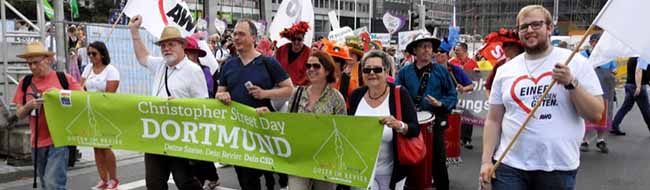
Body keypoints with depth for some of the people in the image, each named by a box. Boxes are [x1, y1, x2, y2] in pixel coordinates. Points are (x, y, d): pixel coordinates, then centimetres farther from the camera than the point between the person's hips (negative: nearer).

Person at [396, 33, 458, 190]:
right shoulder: (405, 72, 3)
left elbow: (453, 95, 0)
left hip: (435, 122, -1)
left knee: (438, 161, 6)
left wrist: (441, 104, -18)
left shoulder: (441, 71, 0)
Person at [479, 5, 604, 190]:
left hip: (558, 168, -1)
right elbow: (493, 120, 7)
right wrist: (486, 160, 0)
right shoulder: (505, 70, 6)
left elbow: (596, 114, -4)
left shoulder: (575, 63, 0)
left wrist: (571, 83, -17)